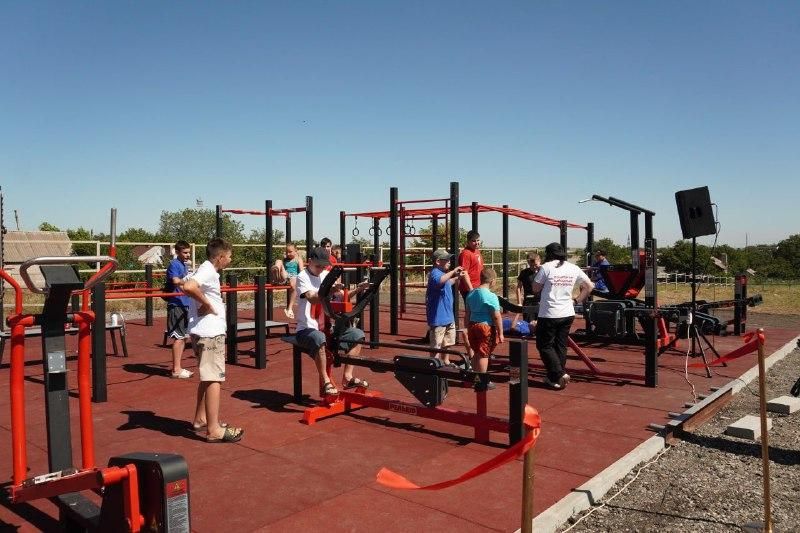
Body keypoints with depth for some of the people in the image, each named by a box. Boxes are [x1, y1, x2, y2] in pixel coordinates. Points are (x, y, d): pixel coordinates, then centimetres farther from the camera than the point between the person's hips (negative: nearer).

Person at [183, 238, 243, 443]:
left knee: (208, 377, 20)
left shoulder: (207, 270, 14)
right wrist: (207, 304, -20)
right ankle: (214, 430, -4)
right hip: (210, 332, -10)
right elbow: (188, 287, -34)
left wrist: (206, 303, 9)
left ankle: (201, 418, 31)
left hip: (208, 331, 10)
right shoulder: (208, 271, -16)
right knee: (214, 378, -7)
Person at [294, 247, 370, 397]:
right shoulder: (302, 277, -9)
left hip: (326, 327, 7)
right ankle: (325, 383, -28)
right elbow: (312, 299, -27)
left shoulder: (326, 275, 12)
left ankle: (347, 377, -3)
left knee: (358, 334, -3)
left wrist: (357, 291, -8)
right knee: (320, 339, -39)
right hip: (306, 330, -7)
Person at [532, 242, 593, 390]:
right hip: (568, 313, 6)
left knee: (544, 345, 6)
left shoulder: (546, 267, -8)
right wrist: (576, 301, 15)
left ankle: (559, 374, -5)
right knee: (561, 345, 14)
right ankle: (553, 378, 19)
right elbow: (589, 286, 12)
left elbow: (535, 289, -3)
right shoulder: (573, 268, 6)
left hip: (549, 314, -5)